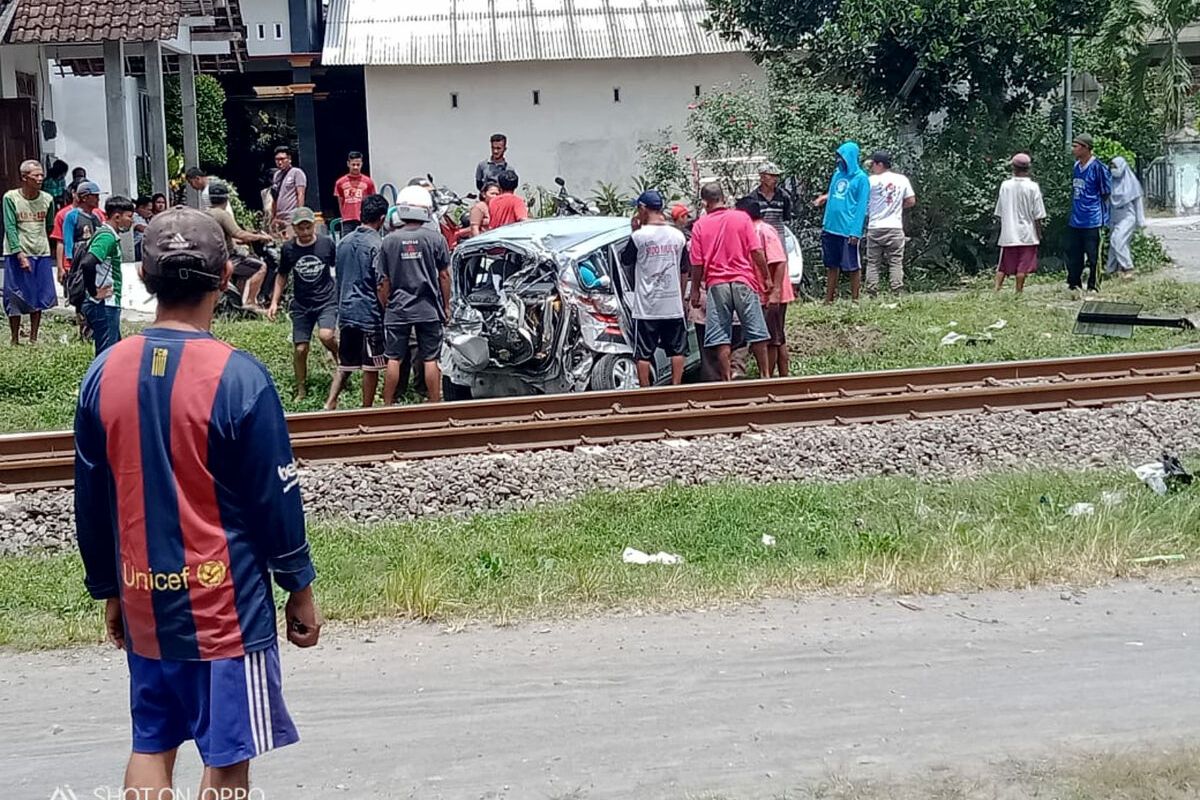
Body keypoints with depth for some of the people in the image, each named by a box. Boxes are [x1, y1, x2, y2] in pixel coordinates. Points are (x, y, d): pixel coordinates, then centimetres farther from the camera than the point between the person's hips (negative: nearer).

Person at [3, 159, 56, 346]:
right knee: (15, 299, -1)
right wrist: (20, 254, -18)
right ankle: (15, 341, 8)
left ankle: (33, 339, 16)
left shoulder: (47, 199, 3)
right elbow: (10, 227, -11)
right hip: (18, 254, -4)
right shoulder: (11, 198, -7)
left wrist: (43, 245, 13)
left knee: (39, 298, 6)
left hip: (41, 254, 4)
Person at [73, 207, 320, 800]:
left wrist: (108, 591, 17)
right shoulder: (238, 376, -16)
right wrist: (299, 587, 1)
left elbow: (91, 502, 6)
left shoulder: (104, 373, -2)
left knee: (151, 744, 17)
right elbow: (276, 497, -11)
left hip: (144, 601, 5)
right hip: (223, 602, -5)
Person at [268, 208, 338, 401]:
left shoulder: (326, 243, -7)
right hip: (301, 304, 3)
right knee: (300, 349, 2)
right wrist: (275, 302, 5)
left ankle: (342, 360, 4)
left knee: (325, 335, -28)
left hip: (327, 300, -2)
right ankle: (301, 391, 19)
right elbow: (282, 276, 12)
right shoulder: (288, 248, -2)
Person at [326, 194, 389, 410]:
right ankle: (367, 410, 11)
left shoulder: (344, 242, 8)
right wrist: (387, 312, -4)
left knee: (345, 363, 13)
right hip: (370, 314, -7)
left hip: (346, 312, 7)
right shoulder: (377, 245, -13)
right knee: (371, 366, 4)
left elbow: (339, 279, 15)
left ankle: (330, 404, 1)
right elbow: (381, 286, -14)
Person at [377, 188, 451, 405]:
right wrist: (446, 306, 10)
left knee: (394, 360, 7)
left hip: (397, 310, 1)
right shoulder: (436, 239, -7)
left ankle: (388, 405, 12)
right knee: (430, 360, 4)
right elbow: (444, 275, -1)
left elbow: (383, 281, 0)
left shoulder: (389, 241, -4)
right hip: (429, 309, -1)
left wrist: (385, 306, 13)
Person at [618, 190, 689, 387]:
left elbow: (625, 260, 6)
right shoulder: (678, 235, 2)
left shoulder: (639, 236, -11)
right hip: (673, 304, 3)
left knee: (643, 354, 4)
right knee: (677, 350, 12)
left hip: (646, 306, -3)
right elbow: (685, 271, 8)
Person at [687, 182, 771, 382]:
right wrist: (766, 277, 5)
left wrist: (695, 290, 9)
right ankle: (765, 375, 14)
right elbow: (756, 251, -3)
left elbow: (697, 262, 0)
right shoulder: (741, 218, -1)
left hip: (716, 285, 0)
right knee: (756, 332, 9)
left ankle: (726, 379, 2)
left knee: (721, 337, 3)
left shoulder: (700, 225, -1)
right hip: (743, 282, 0)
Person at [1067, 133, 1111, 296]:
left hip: (1092, 221, -8)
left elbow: (1106, 192, -8)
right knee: (1073, 255, 12)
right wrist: (1075, 209, 15)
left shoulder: (1097, 167, -14)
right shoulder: (1076, 167, 10)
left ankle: (1093, 287, 9)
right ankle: (1074, 284, 23)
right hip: (1075, 221, 8)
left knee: (1093, 256, 0)